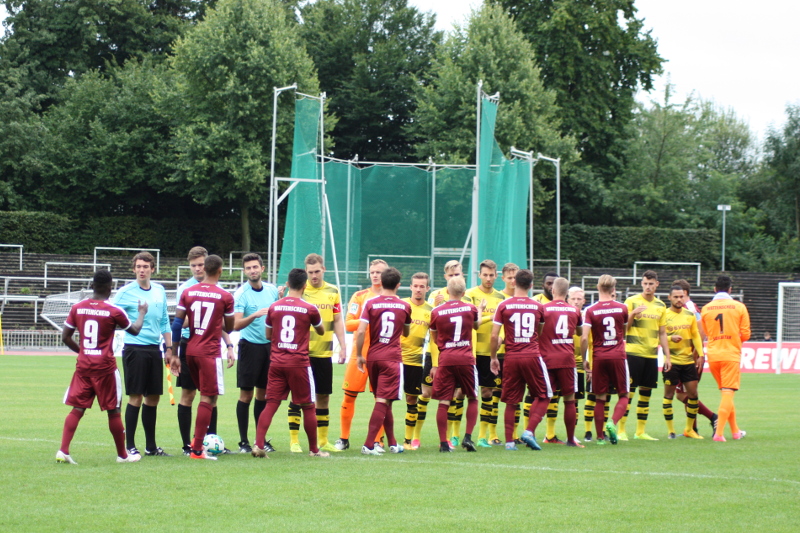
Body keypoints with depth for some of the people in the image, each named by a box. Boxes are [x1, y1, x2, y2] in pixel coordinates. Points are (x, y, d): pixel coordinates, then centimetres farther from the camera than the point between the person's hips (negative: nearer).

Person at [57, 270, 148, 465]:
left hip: (83, 364, 3)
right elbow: (135, 330, 7)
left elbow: (65, 337, 6)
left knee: (77, 408, 4)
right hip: (105, 366, -3)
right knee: (113, 410, 7)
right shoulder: (114, 311, -8)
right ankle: (122, 454, 17)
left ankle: (63, 450, -10)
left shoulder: (77, 308, 1)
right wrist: (142, 312, 25)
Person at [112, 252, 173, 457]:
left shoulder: (159, 291, 11)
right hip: (134, 348, -5)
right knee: (136, 397, -6)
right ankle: (130, 446, 0)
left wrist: (169, 348, 15)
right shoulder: (126, 292, -5)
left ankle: (151, 446, 15)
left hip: (154, 349, 5)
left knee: (153, 397, 8)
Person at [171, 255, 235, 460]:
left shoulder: (187, 293, 3)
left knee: (207, 396, 21)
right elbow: (228, 328, 4)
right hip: (210, 352, -5)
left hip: (191, 351, 5)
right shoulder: (225, 297, -6)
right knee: (208, 398, -3)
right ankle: (197, 449, -7)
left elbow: (177, 324, 2)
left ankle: (197, 440, 17)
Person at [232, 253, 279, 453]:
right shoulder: (241, 294, -10)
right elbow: (236, 325, -19)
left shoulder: (272, 290, 6)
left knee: (264, 393, 10)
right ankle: (243, 442, 0)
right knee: (246, 394, -4)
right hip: (250, 346, -5)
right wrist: (254, 316, -35)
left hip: (270, 345, 5)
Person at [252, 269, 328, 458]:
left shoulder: (274, 307, 3)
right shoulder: (310, 309, -5)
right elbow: (321, 331, 13)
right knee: (308, 407, 8)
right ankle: (314, 449, 16)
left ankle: (258, 445, -12)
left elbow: (268, 335, 13)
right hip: (299, 362, -3)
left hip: (277, 362, 3)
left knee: (271, 404, 2)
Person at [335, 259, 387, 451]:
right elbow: (349, 324, -3)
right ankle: (343, 438, 12)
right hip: (360, 353, 0)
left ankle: (377, 440, 6)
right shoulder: (359, 296, 5)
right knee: (349, 396, 0)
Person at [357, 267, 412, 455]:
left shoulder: (371, 304, -2)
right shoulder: (404, 306, 3)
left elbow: (360, 331, -10)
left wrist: (359, 355, 1)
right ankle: (369, 444, -18)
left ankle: (392, 443, 23)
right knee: (383, 401, -7)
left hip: (372, 357, 2)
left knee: (383, 400, 15)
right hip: (392, 358, -2)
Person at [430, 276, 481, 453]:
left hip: (445, 359, 0)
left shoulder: (436, 312, -1)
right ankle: (468, 437, 4)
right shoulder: (471, 309, 2)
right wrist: (480, 310, 45)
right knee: (472, 398, 16)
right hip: (466, 359, 1)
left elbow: (434, 339, 11)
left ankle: (443, 443, 0)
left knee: (443, 402, 2)